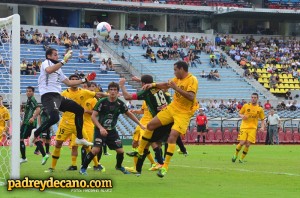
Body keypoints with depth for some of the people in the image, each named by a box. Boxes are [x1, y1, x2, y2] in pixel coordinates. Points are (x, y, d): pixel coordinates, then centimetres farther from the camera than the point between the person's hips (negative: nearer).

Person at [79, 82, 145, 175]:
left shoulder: (120, 104, -4)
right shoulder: (102, 102, -15)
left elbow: (129, 114, 13)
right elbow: (93, 116, -15)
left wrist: (140, 125, 12)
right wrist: (101, 128, -26)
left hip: (112, 130, 4)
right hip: (100, 129, -4)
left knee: (120, 151, 1)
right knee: (96, 149, -22)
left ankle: (119, 166, 32)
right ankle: (83, 168, -7)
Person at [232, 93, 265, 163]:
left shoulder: (260, 109, 4)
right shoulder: (246, 106, 3)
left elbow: (262, 119, 11)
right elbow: (240, 113, 13)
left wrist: (262, 127, -6)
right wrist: (242, 116, -11)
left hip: (253, 128, 1)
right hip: (244, 127, -1)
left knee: (248, 144, -7)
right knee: (242, 143, -12)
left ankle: (242, 159, 11)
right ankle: (235, 155, 15)